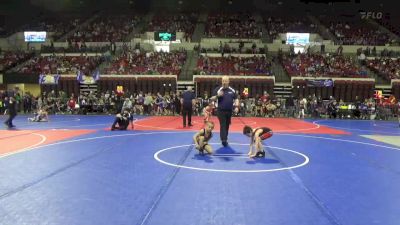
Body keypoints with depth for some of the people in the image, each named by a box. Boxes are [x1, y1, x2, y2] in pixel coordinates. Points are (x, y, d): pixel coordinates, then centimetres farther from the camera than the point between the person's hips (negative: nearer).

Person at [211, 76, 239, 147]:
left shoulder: (232, 90, 6)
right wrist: (217, 96, -22)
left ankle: (225, 139, 27)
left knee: (227, 126, 13)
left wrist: (236, 107, -3)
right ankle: (223, 140, -17)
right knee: (222, 125, -11)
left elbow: (236, 99, 12)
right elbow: (213, 99, -3)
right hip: (221, 111, -4)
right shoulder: (218, 89, -3)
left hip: (229, 111, 4)